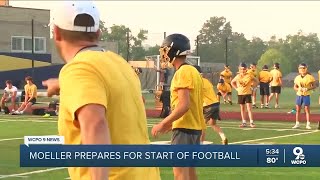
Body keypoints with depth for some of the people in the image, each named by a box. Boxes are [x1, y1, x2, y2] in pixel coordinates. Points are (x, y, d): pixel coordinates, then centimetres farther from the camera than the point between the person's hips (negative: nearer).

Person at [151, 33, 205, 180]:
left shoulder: (183, 72, -15)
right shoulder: (192, 71, 14)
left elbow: (184, 105, -22)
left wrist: (162, 124, -17)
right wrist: (171, 122, 20)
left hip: (184, 128, -10)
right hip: (195, 126, 10)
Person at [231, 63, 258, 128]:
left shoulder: (249, 76, -9)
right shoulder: (238, 76, -1)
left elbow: (256, 81, 3)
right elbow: (232, 82, 14)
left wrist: (252, 86, -3)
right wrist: (236, 88, 4)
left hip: (247, 93, -3)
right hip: (240, 94, 3)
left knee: (249, 108, -10)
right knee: (242, 108, 9)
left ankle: (251, 122, -9)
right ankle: (244, 122, 17)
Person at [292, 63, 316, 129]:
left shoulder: (310, 77, -3)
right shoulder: (297, 78, 8)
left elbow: (314, 86, -1)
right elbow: (295, 87, 13)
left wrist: (308, 89, -17)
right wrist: (298, 89, -9)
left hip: (306, 95, -4)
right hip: (299, 95, 4)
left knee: (307, 109, -3)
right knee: (297, 109, 6)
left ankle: (308, 124, 1)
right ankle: (297, 123, 15)